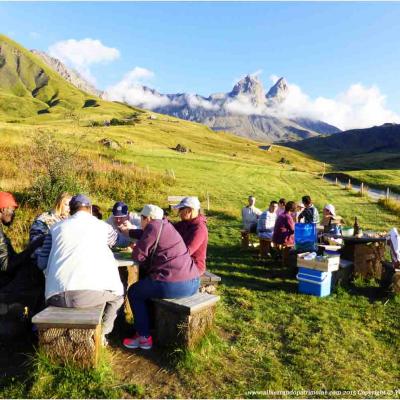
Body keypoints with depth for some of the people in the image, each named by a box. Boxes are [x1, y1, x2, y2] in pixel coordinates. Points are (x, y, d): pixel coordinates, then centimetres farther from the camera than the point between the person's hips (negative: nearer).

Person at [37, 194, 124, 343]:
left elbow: (42, 263, 17)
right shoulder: (102, 226, 11)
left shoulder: (57, 227, 15)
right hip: (91, 292, -2)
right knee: (117, 294, 28)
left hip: (56, 296, 3)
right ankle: (101, 334, 25)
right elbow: (113, 239, 35)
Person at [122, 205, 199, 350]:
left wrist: (135, 248, 14)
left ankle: (144, 337, 16)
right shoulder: (165, 225, 16)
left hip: (174, 285, -9)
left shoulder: (153, 227, -9)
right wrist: (129, 231, 47)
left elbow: (138, 255, -7)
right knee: (146, 284, 32)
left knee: (133, 292, 16)